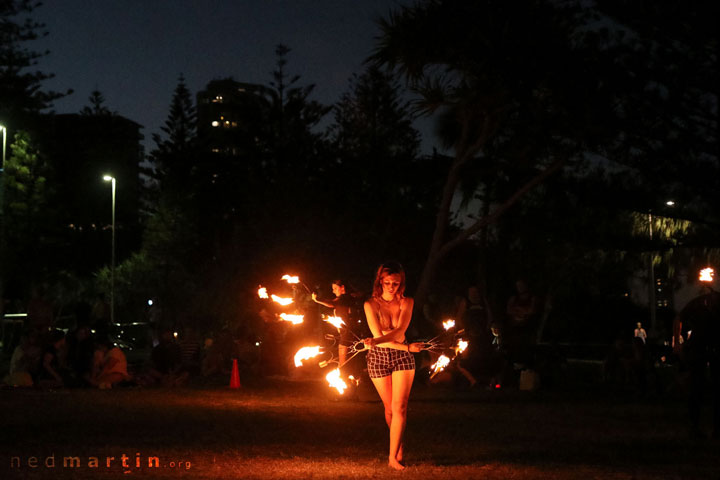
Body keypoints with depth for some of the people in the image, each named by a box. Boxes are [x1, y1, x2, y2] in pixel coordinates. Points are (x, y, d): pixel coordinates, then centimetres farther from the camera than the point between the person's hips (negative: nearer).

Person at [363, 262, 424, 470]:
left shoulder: (406, 302, -2)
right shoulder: (371, 304, -7)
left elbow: (400, 331, -16)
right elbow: (378, 336, -12)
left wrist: (376, 341, -32)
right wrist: (408, 347, -19)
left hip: (402, 358, 0)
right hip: (379, 358, 0)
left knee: (399, 407, -11)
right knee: (389, 408, 5)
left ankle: (393, 457, -10)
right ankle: (399, 447, 26)